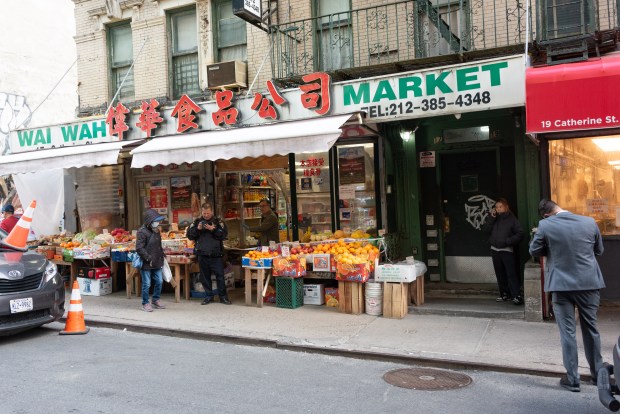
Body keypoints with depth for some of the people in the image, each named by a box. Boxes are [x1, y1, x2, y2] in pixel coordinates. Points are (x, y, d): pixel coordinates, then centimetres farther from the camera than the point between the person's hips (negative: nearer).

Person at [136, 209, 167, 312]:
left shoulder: (156, 231, 12)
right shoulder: (142, 232, -14)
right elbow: (139, 248, -19)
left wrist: (162, 255, 16)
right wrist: (149, 258, -19)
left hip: (157, 262, 8)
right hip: (146, 264, -8)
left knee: (159, 281, 12)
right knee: (147, 284, 0)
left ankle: (156, 300, 29)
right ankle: (145, 303, 15)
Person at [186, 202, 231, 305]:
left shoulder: (218, 222, 2)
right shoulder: (197, 221, 9)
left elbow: (224, 234, -6)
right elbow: (189, 235, 6)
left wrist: (213, 229, -17)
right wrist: (197, 229, -10)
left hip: (216, 254, -2)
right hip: (202, 254, 3)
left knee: (220, 275, -1)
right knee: (205, 276, 9)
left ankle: (223, 296, 9)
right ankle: (208, 296, 20)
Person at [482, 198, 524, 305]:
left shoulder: (512, 219, -2)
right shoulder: (494, 219, 11)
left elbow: (520, 234, -7)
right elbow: (485, 230, 1)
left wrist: (508, 241, -15)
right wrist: (491, 218, -7)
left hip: (507, 250, -5)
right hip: (495, 250, 5)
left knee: (511, 273, -12)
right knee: (500, 274, 10)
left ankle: (516, 296, -13)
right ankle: (505, 294, 19)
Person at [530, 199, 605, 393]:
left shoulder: (545, 225, -11)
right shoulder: (589, 222, -2)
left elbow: (534, 251, 1)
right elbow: (599, 250, 11)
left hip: (562, 285, -3)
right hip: (589, 283, 3)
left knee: (567, 332, 5)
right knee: (591, 329, 17)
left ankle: (572, 379, 8)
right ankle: (597, 374, 29)